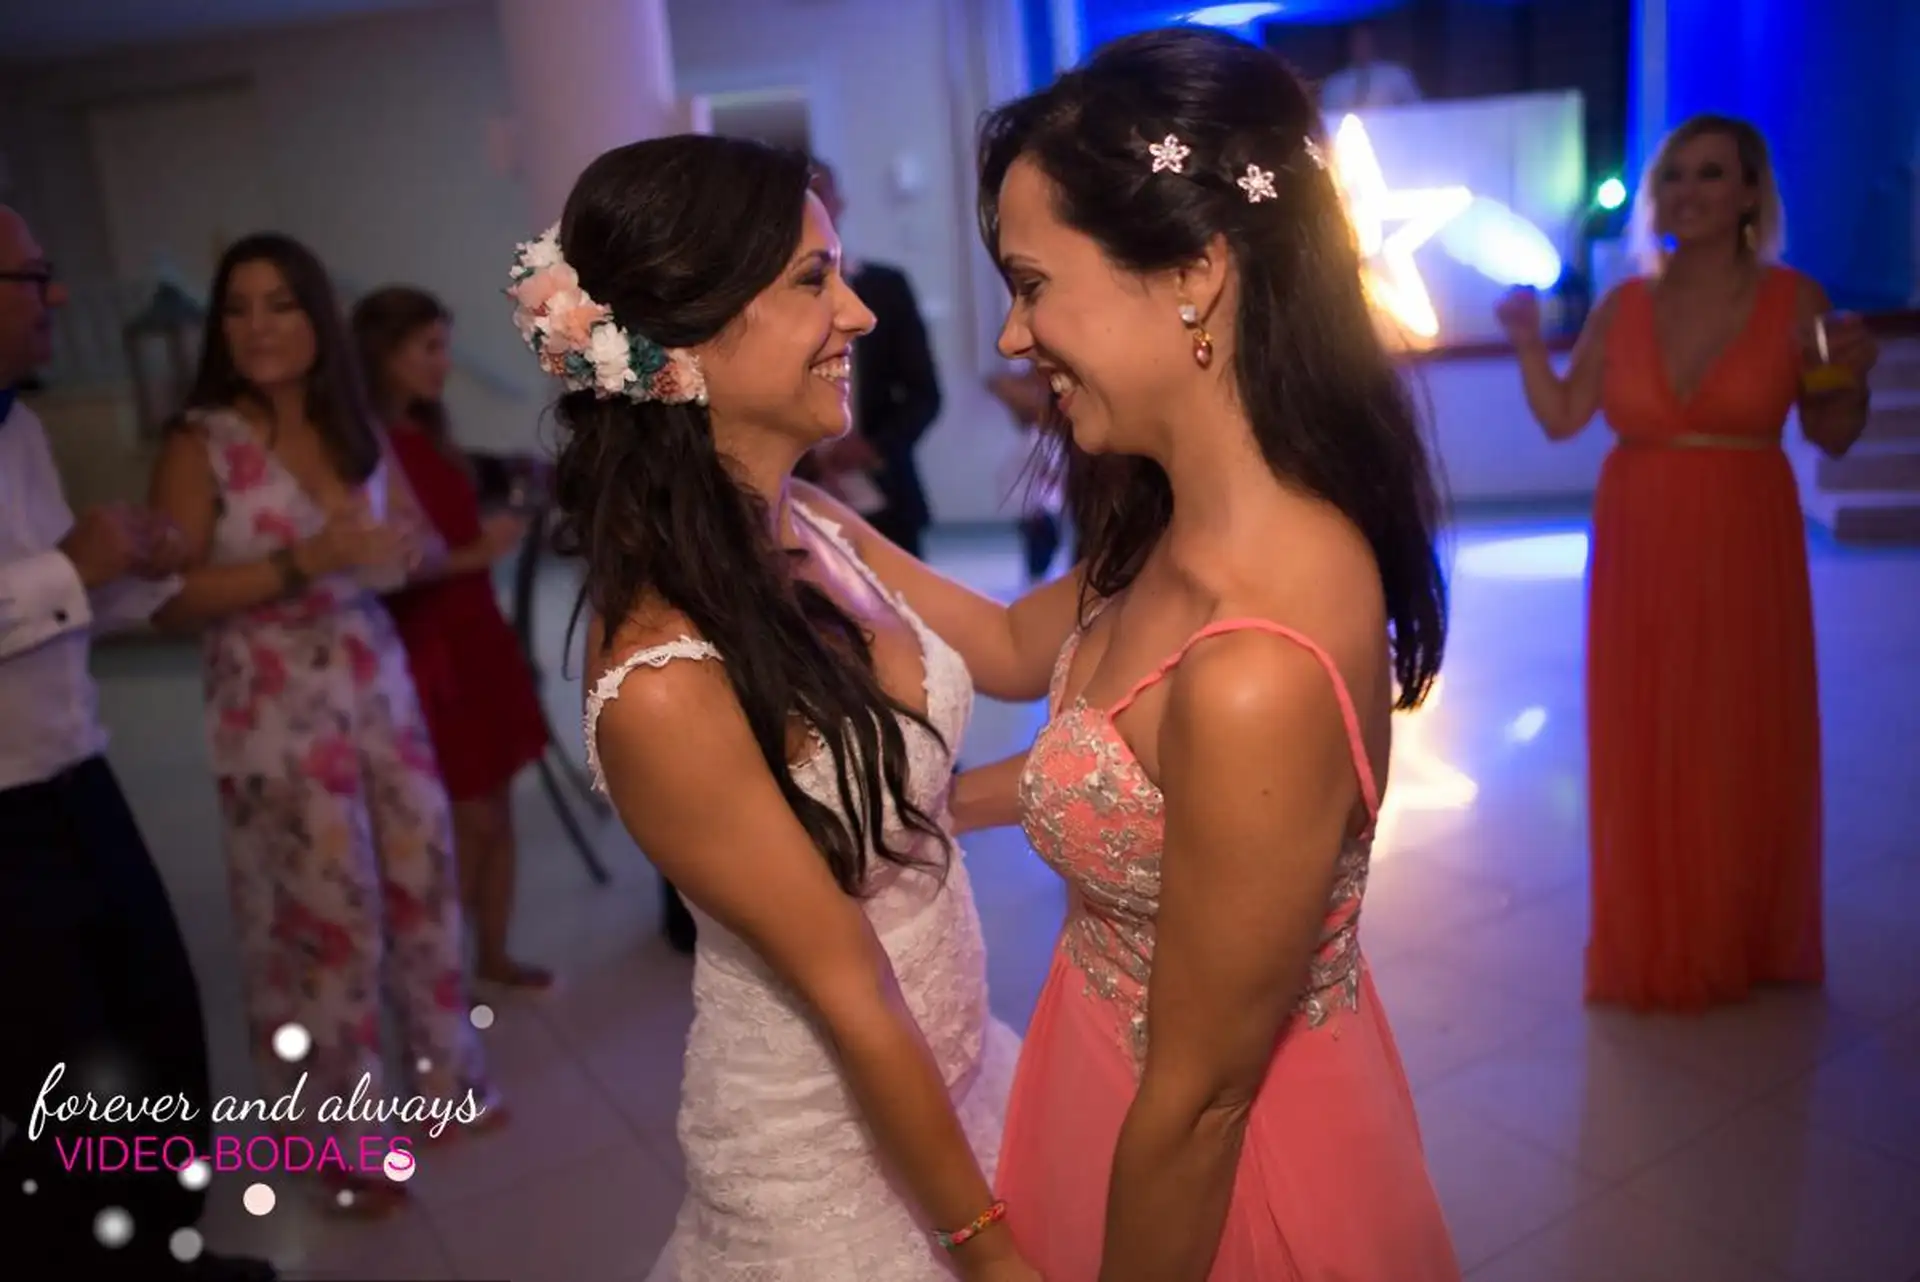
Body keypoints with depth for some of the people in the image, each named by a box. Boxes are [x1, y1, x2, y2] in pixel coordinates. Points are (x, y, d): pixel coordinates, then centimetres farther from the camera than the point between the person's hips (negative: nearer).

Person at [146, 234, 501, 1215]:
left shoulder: (357, 432, 7)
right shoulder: (199, 446, -7)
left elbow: (417, 542, 13)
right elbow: (170, 600, -14)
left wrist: (395, 554, -9)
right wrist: (301, 562, -23)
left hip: (381, 694, 5)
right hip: (277, 718, -5)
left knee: (423, 883, 10)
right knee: (326, 918, 1)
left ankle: (448, 1079, 31)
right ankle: (345, 1142, 20)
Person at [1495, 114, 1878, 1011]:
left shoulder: (1794, 301, -2)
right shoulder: (1622, 307, 3)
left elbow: (1830, 437, 3)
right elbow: (1560, 419, 4)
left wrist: (1852, 380, -16)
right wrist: (1528, 344, -8)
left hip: (1744, 556, -1)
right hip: (1637, 555, 2)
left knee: (1746, 751, 8)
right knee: (1641, 753, 7)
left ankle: (1745, 941, 30)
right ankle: (1651, 947, 25)